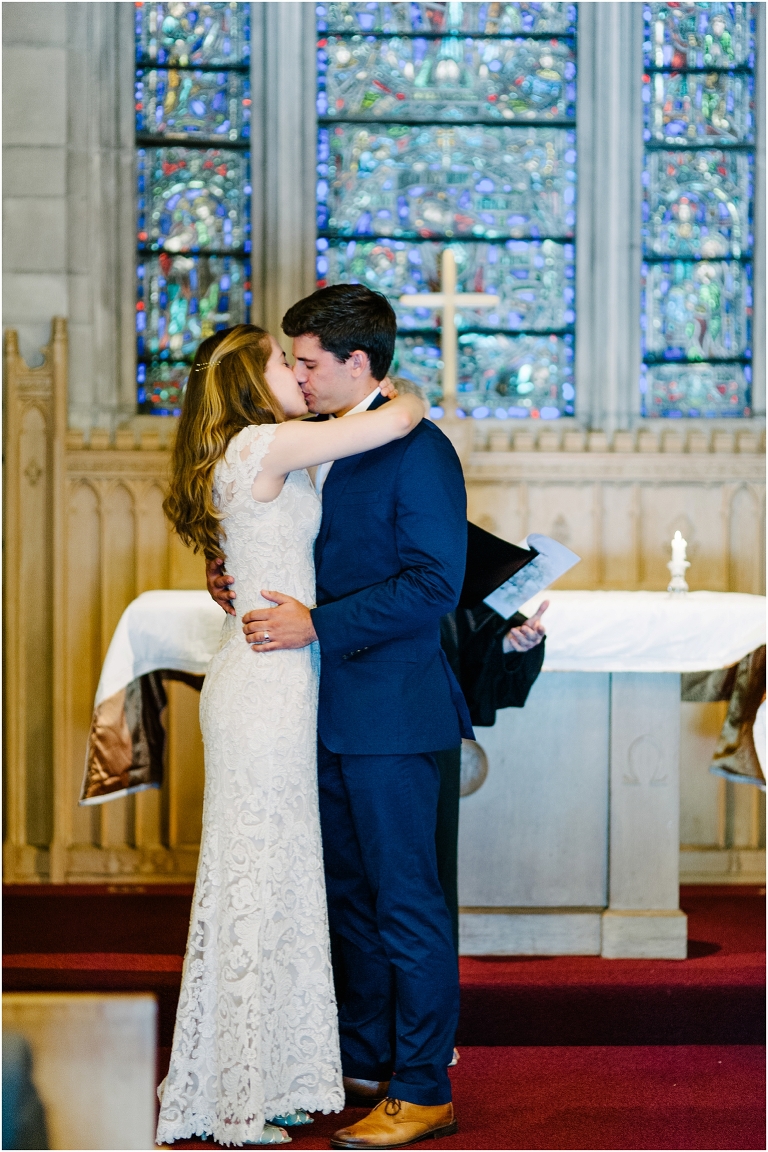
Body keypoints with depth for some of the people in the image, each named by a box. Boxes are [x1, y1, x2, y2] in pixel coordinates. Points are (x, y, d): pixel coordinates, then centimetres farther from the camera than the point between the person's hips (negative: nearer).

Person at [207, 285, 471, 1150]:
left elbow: (432, 583, -20)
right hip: (328, 712, 9)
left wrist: (316, 624, -22)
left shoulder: (417, 452, -14)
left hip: (390, 712, -9)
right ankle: (364, 1063, 30)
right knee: (349, 892, 17)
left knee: (406, 899, -2)